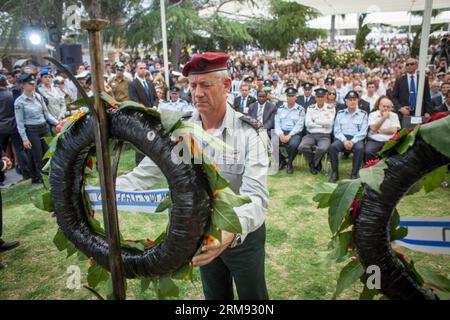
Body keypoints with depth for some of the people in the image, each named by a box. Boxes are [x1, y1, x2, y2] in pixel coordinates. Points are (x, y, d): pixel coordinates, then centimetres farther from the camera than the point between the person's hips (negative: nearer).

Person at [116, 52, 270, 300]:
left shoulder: (250, 133, -21)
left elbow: (255, 195, -31)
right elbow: (143, 175, -12)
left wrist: (232, 232, -50)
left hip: (244, 234, -3)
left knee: (252, 296, 20)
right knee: (215, 295, 25)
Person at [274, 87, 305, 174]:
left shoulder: (300, 109, 3)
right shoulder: (280, 108, 13)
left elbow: (299, 125, -5)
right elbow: (277, 123, 7)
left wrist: (289, 135, -17)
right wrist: (280, 134, -11)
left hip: (294, 133, -3)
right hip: (281, 132, 3)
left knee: (293, 144, -36)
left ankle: (289, 163, -5)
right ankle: (282, 160, 4)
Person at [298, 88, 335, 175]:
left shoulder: (331, 108, 7)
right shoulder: (310, 108, 12)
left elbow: (329, 123, -6)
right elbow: (307, 123, -1)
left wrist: (315, 120, -3)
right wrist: (323, 124, -4)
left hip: (325, 135, -2)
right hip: (311, 134, 2)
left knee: (323, 148, -36)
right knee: (302, 147, -29)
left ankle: (314, 164, -1)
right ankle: (317, 164, 1)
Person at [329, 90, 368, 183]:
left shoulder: (363, 114, 10)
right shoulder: (340, 113, 15)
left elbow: (363, 132, 2)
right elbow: (337, 131, 6)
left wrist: (352, 141, -15)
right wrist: (344, 140, -13)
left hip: (356, 139, -1)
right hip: (342, 138, 1)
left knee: (360, 148, -35)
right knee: (332, 146, -30)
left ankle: (354, 174, -23)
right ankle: (335, 173, -19)